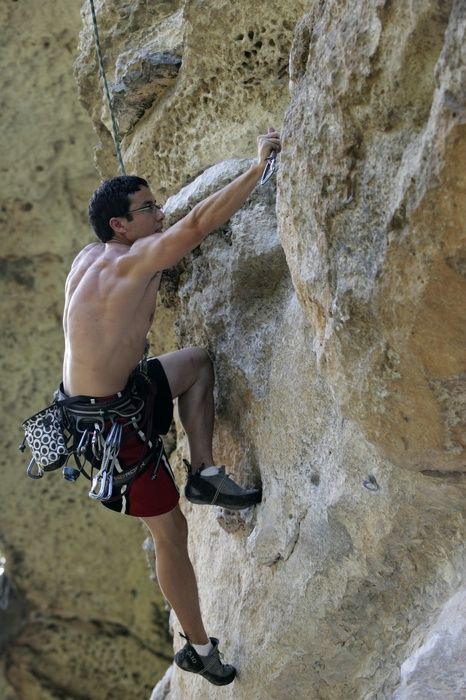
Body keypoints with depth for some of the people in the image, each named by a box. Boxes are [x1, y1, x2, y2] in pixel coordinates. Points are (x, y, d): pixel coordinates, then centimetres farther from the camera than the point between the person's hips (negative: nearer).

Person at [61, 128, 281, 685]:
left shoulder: (90, 258, 3)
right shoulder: (134, 260, -22)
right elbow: (198, 223, -34)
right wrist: (259, 165, -28)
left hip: (120, 394, 9)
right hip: (110, 419, -9)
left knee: (197, 362, 21)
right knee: (171, 532, 5)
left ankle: (204, 473, 15)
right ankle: (199, 649, 22)